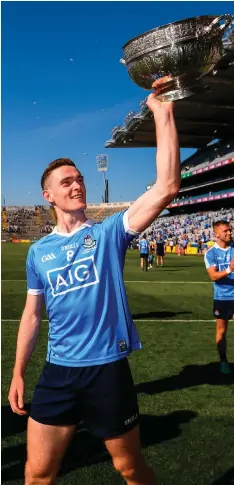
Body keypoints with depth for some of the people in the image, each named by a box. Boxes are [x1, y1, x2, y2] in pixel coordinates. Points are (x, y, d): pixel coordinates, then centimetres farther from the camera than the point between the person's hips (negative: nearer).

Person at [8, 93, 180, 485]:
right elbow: (32, 314, 11)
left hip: (108, 368, -2)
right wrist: (18, 373, 11)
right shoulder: (38, 251, 5)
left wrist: (163, 114, -21)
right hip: (57, 372, 3)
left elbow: (167, 188, -18)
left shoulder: (110, 232, -5)